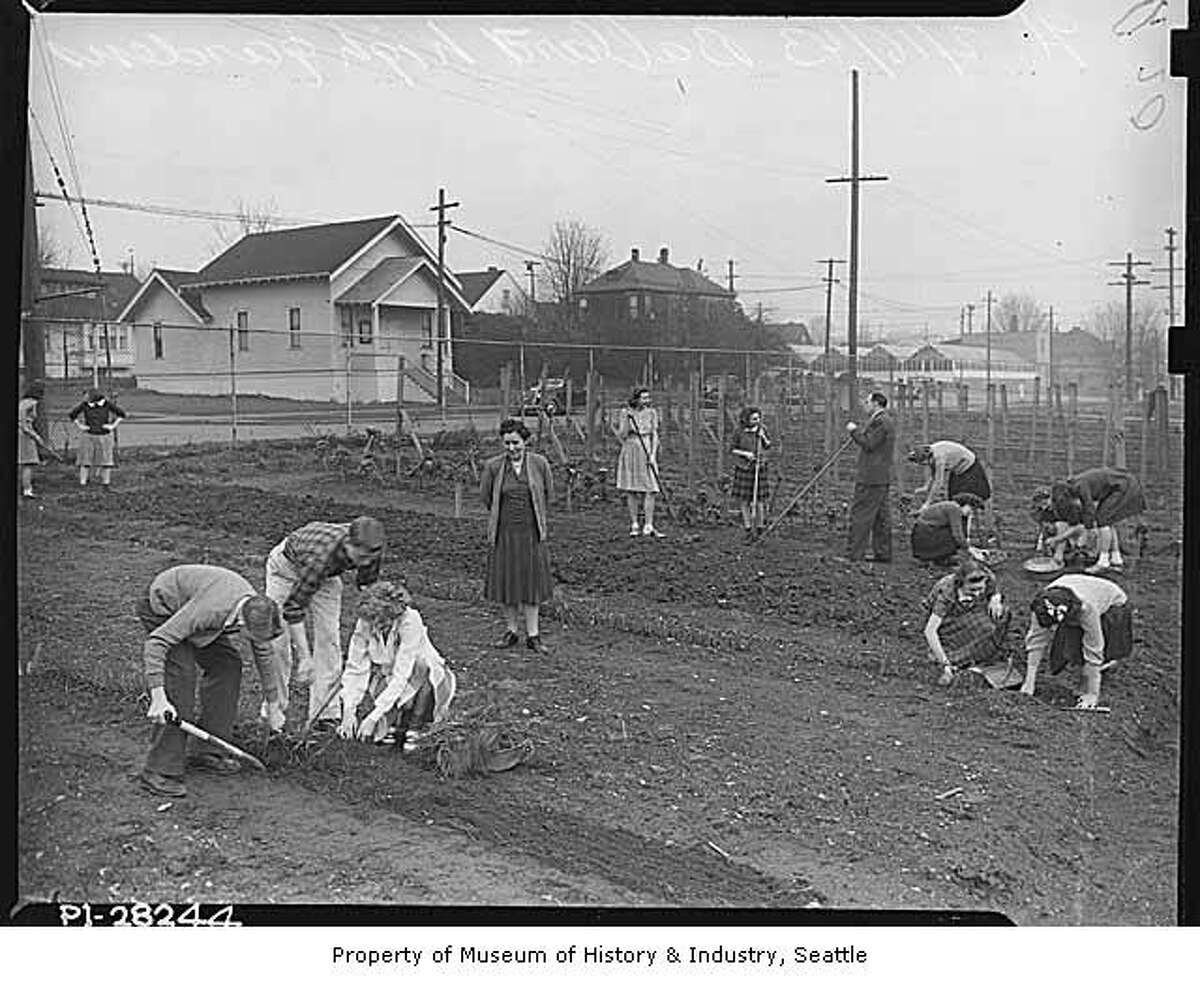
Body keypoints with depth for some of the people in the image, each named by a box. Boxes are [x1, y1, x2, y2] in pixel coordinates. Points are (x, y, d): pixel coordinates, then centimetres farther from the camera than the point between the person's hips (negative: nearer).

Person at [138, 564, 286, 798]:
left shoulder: (256, 612, -17)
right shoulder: (209, 610, -41)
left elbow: (264, 657, 2)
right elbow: (156, 642, -41)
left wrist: (273, 706, 12)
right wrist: (158, 698, -45)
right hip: (162, 608, -8)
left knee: (228, 664, -2)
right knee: (181, 675, -21)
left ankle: (207, 752, 7)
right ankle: (160, 771, -19)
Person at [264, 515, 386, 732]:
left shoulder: (369, 553, -29)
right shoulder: (321, 556, -45)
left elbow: (367, 590, -8)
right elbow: (293, 606, -41)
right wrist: (304, 657, -41)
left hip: (326, 575, 4)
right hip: (288, 566, -4)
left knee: (328, 637, -5)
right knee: (278, 638, -8)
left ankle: (325, 713, -3)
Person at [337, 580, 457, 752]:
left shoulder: (409, 622, -32)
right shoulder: (364, 623, -19)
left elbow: (401, 676, -35)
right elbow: (355, 668, -17)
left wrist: (373, 717, -38)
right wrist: (348, 712, -28)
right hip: (387, 678, 3)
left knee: (422, 662, -35)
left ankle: (414, 729, -18)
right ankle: (395, 724, -2)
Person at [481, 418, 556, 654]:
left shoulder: (539, 463, -5)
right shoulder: (493, 466, -5)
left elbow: (548, 493, 11)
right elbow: (485, 495, 11)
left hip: (531, 531, 0)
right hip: (504, 531, 0)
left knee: (532, 581, 3)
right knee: (506, 580, 6)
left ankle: (532, 635, 10)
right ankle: (510, 630, 20)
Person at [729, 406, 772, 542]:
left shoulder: (761, 430, 0)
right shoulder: (740, 434, -4)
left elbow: (768, 446, -5)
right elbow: (732, 450, -2)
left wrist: (762, 436, -20)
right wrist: (745, 453, -16)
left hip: (758, 468, 0)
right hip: (743, 468, 0)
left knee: (758, 500, 0)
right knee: (744, 500, 2)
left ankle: (759, 528, 12)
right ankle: (748, 530, 12)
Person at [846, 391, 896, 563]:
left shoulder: (880, 421, -15)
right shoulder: (886, 420, 19)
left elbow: (868, 444, -19)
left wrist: (854, 431, -9)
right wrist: (858, 430, 11)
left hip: (871, 477, -11)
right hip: (881, 477, 11)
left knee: (860, 513, -8)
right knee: (881, 516, 11)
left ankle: (855, 554, -7)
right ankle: (883, 553, 15)